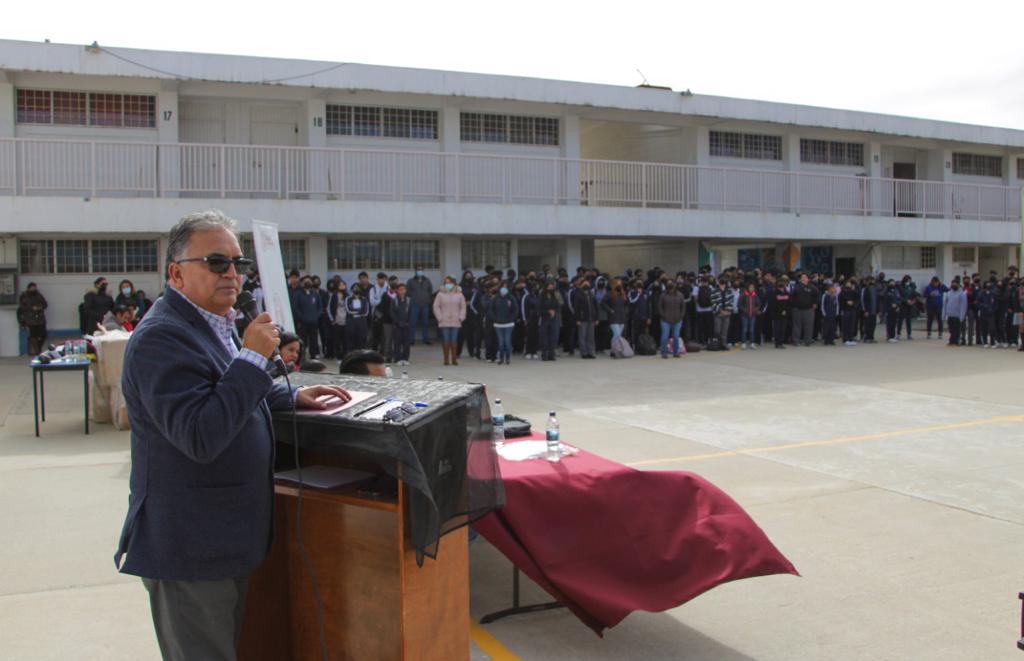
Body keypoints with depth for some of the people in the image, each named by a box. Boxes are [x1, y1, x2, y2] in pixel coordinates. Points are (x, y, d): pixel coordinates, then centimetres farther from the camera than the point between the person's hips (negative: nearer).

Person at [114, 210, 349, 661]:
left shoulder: (215, 325, 12)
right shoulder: (162, 337, -21)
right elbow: (200, 437, -30)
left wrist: (292, 398, 12)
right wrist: (252, 356, -27)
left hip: (225, 539, 10)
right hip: (191, 553, -10)